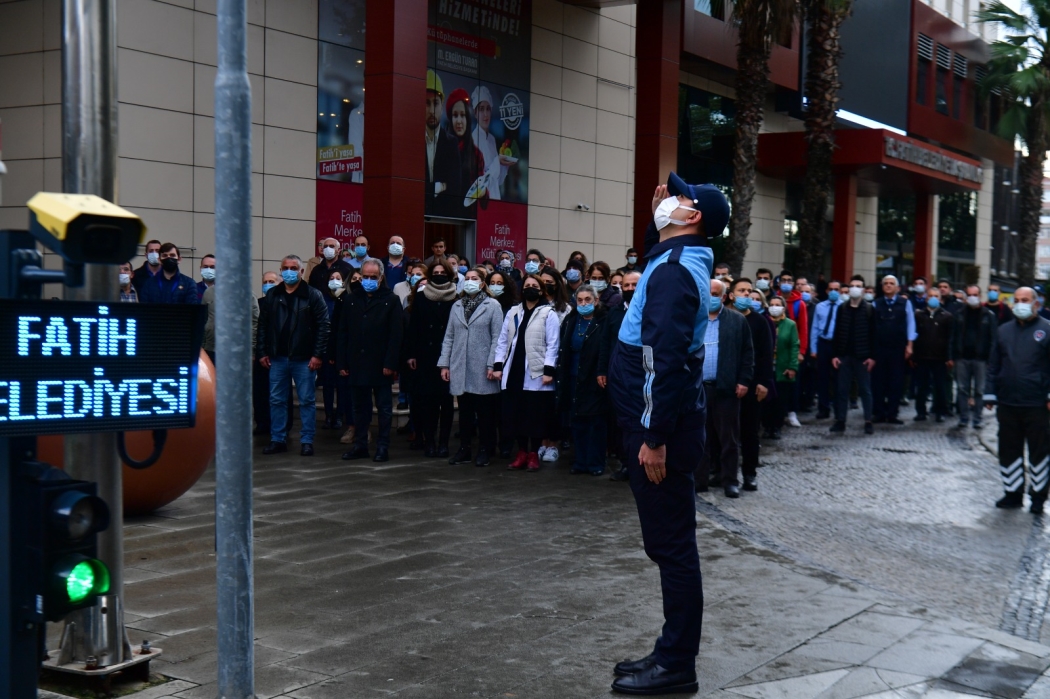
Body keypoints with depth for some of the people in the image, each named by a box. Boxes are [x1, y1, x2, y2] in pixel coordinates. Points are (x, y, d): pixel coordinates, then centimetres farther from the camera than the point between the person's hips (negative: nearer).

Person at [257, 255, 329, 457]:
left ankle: (307, 441, 8)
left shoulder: (312, 295, -3)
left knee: (307, 400, 1)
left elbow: (323, 325, -7)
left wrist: (318, 354, -11)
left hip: (304, 359, -4)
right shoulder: (272, 295, 9)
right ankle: (277, 440, 16)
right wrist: (263, 352, 5)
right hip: (278, 358, 4)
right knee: (277, 400, 8)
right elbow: (263, 325, 12)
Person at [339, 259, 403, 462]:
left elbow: (396, 335, -7)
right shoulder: (351, 299, 8)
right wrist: (342, 363, 1)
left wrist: (390, 364, -14)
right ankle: (360, 445, 17)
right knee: (359, 407, 10)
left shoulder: (391, 301, -2)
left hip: (381, 366, -3)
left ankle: (383, 447, 9)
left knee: (384, 409, 4)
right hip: (357, 364, 3)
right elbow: (343, 333, 8)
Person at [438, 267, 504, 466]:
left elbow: (497, 338, -6)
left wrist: (492, 365, -12)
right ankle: (464, 449, 16)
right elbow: (449, 337, 12)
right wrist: (444, 364, 5)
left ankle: (485, 450, 11)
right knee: (465, 411, 9)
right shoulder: (457, 306, 13)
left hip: (482, 370, -4)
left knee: (484, 412, 3)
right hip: (460, 369, 4)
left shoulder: (492, 306, -1)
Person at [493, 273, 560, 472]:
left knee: (535, 416, 1)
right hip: (514, 372, 5)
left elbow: (552, 345, -7)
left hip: (536, 374, -5)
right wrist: (498, 365, 4)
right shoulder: (513, 312, 14)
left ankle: (534, 455, 11)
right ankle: (522, 453, 17)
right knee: (515, 414, 7)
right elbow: (503, 341, 12)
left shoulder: (548, 314, -2)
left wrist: (548, 370, -13)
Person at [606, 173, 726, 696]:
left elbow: (664, 359, -24)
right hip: (662, 418, 11)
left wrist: (655, 438, -25)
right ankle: (672, 652, 24)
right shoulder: (678, 258, 13)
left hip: (661, 422, -11)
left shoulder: (673, 271, -18)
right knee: (669, 540, 14)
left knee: (670, 542, -4)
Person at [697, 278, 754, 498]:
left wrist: (744, 381, -5)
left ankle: (730, 480, 10)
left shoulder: (738, 321, 3)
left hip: (726, 387, -2)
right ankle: (699, 478, 15)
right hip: (696, 387, 2)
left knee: (728, 436, 3)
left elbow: (747, 353, 2)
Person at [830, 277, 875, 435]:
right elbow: (837, 333, 6)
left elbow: (873, 334, -3)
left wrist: (872, 356, -10)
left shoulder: (869, 309, 0)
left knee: (865, 389, 3)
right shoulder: (842, 308, 8)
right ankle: (840, 421, 9)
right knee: (842, 389, 4)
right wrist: (834, 354, 0)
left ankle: (868, 422, 7)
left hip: (862, 356, -3)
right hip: (844, 355, 3)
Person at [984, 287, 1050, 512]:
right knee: (1009, 450, 9)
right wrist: (990, 394, 8)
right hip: (1007, 403, 4)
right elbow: (994, 365, 13)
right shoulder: (1003, 331, 11)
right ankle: (1013, 493, 19)